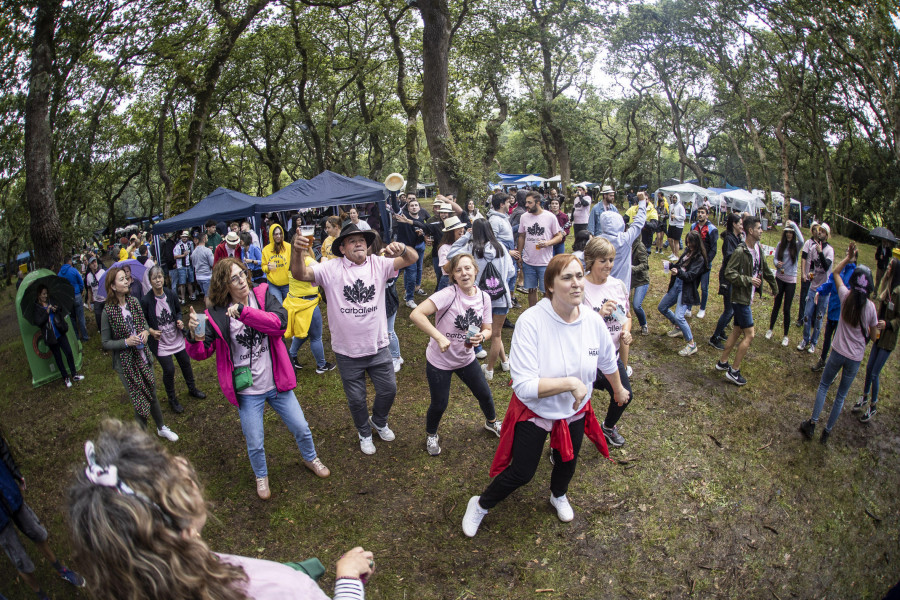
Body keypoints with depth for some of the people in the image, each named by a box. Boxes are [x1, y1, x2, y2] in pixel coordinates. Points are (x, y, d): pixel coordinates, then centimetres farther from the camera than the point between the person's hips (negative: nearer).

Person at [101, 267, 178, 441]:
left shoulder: (134, 302, -1)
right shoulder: (108, 311, -14)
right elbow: (106, 344, -7)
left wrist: (146, 331, -6)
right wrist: (126, 342, -21)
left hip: (143, 357, 4)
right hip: (126, 363, -4)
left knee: (152, 395, 17)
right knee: (139, 401, 5)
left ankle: (161, 428, 37)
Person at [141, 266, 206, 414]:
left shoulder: (171, 294, -5)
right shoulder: (146, 300, -15)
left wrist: (179, 320, -8)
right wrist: (151, 331, -22)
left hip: (177, 337, 4)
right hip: (161, 342, -4)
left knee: (186, 363, 16)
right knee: (169, 370, -2)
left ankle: (192, 389, 40)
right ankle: (172, 399, 20)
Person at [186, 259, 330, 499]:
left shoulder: (263, 296, -7)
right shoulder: (217, 315, -9)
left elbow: (279, 323, -25)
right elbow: (201, 353, -9)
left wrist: (244, 312, -34)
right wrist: (195, 337, -32)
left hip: (276, 383, 1)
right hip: (247, 391, -1)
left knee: (301, 428, 15)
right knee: (255, 444, 13)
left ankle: (310, 458, 46)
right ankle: (261, 476, 45)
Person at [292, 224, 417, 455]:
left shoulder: (379, 264, -6)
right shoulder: (331, 269, -10)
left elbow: (412, 258, -16)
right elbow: (301, 274, -22)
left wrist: (402, 248, -39)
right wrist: (298, 252, -42)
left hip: (379, 347, 2)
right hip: (347, 351, -1)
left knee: (388, 389, 16)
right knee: (356, 399, 16)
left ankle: (379, 421, 48)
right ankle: (365, 434, 45)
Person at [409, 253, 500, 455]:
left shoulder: (484, 297, -7)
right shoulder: (448, 294, -26)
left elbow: (487, 329, 3)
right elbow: (416, 314, -36)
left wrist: (481, 337, -20)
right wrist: (439, 337, -39)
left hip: (466, 358, 5)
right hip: (439, 361, -5)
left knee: (485, 394, 18)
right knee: (439, 404, 8)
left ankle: (491, 422, 52)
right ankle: (431, 434, 41)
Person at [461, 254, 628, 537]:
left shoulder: (593, 321, -17)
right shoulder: (531, 321, -33)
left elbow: (608, 362, 5)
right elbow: (524, 386, -35)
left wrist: (618, 390, 21)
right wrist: (571, 382, -34)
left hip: (575, 411, 5)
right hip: (534, 411, -4)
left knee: (567, 462, 27)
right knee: (522, 473, 8)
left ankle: (558, 496, 63)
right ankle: (480, 505, 39)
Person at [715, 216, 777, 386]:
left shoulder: (758, 248, 6)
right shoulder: (740, 251, -20)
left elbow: (765, 269, 20)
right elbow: (729, 273, -23)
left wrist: (774, 286, 28)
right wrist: (749, 280, -21)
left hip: (748, 297, 9)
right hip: (740, 298, -9)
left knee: (737, 331, 17)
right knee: (749, 335, -6)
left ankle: (722, 362, 29)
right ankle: (734, 371, 3)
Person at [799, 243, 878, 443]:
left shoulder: (846, 296, -11)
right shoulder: (870, 307, -13)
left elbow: (835, 272, 7)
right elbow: (873, 335, 0)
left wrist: (848, 257, 4)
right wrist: (880, 326, 18)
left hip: (838, 352, 0)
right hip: (856, 358, 0)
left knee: (824, 386, 18)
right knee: (841, 395, 14)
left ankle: (812, 423, 13)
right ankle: (827, 431, 22)